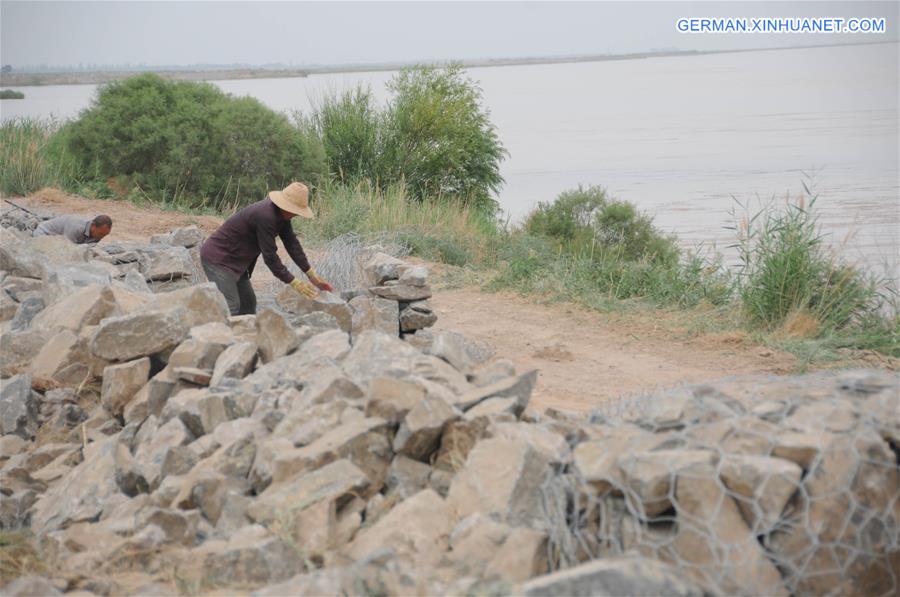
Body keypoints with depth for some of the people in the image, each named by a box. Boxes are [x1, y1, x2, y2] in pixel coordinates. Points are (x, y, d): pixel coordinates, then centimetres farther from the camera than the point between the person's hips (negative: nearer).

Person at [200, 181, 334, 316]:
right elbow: (269, 256, -27)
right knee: (231, 308, -16)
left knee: (248, 304, 13)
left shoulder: (282, 214, -1)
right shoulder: (265, 216, -29)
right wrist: (294, 283, -23)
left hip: (233, 259, 10)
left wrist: (312, 275, 1)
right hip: (217, 258, -10)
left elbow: (292, 244, 4)